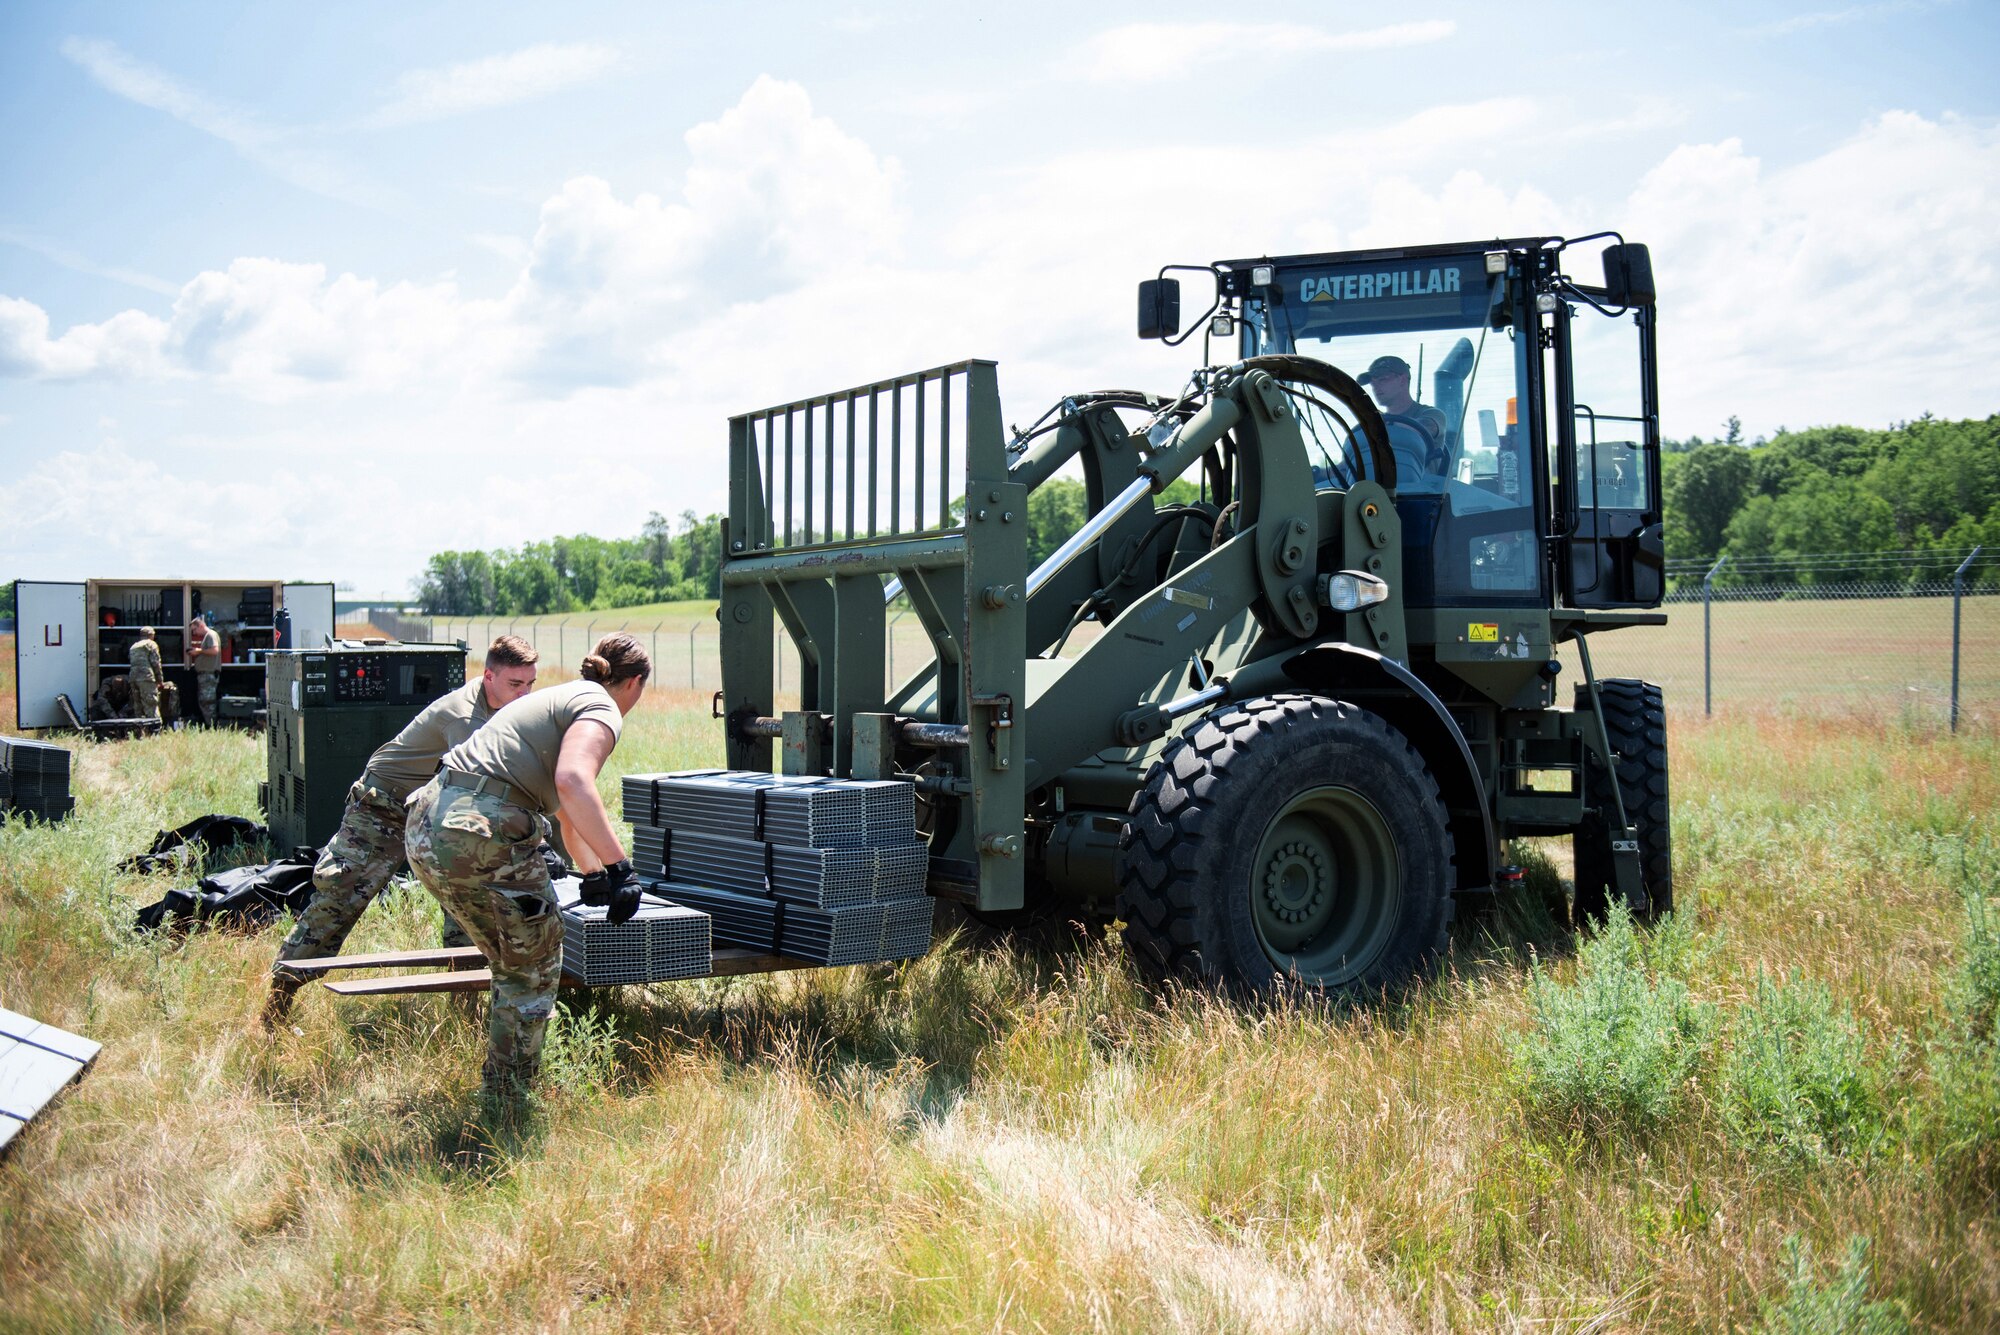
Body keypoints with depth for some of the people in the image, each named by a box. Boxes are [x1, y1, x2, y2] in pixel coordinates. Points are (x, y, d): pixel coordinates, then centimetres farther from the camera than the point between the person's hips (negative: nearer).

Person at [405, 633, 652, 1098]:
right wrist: (620, 868, -24)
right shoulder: (601, 710, -1)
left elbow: (564, 807, 44)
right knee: (534, 968, 9)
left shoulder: (562, 698, 29)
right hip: (479, 835, -9)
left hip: (426, 831, 9)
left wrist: (592, 873, 55)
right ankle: (505, 1102, 15)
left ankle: (500, 1086, 35)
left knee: (511, 965, 24)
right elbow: (573, 783, -23)